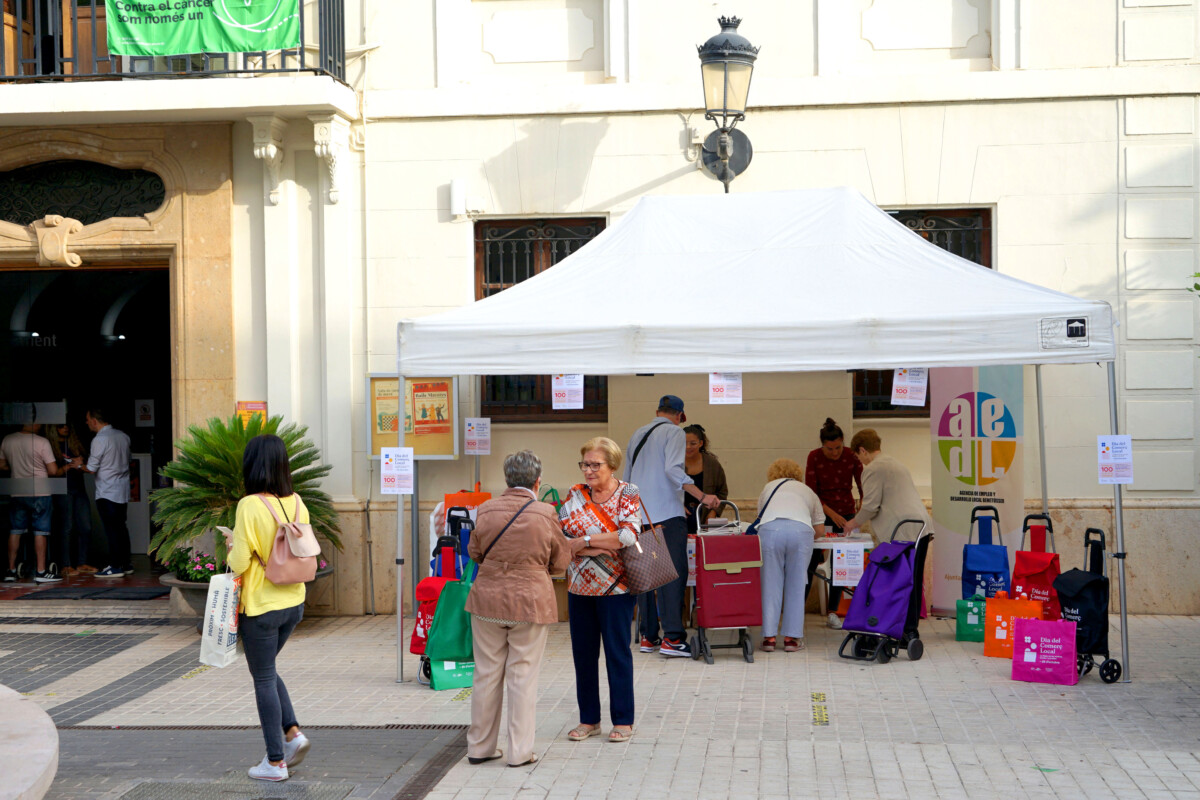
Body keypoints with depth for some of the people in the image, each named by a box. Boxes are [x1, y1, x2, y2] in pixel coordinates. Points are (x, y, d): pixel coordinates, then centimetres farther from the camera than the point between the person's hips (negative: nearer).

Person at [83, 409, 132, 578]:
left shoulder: (99, 440, -16)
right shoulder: (123, 436, 7)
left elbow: (91, 468, -13)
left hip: (107, 493, -8)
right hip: (123, 491, 8)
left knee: (111, 529, -3)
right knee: (121, 527, 14)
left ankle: (115, 567, -1)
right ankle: (126, 564, 18)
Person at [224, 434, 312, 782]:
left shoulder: (250, 506, -18)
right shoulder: (297, 503, 0)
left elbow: (240, 562, -17)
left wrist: (231, 545, 3)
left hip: (261, 606, -6)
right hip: (293, 603, 6)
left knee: (264, 679, 6)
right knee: (267, 671, 25)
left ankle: (275, 761, 12)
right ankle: (292, 732, 12)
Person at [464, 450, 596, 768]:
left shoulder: (486, 510, -3)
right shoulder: (546, 513, -8)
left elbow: (474, 552, 10)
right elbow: (559, 561, 2)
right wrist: (580, 542, 22)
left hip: (487, 599, 2)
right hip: (530, 602, -2)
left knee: (487, 673, 11)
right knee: (523, 676, 5)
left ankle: (479, 746, 19)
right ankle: (519, 751, 8)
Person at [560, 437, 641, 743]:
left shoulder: (628, 494, -5)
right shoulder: (575, 494, 6)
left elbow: (629, 535, -19)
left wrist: (584, 540, -15)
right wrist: (594, 548, -17)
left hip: (614, 588, -4)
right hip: (580, 587, 4)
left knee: (617, 652, 2)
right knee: (583, 652, 8)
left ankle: (623, 720, 12)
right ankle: (588, 719, 19)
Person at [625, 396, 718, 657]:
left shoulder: (637, 434, 19)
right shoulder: (674, 432, -2)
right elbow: (673, 469, -17)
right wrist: (702, 496, -20)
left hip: (640, 515, 7)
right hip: (667, 513, -7)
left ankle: (648, 637, 12)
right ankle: (672, 637, -16)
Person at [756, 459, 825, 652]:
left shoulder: (768, 488, 35)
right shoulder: (807, 491, 35)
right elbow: (820, 530, 31)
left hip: (770, 528, 0)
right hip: (801, 529, 0)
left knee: (770, 584, 7)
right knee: (796, 584, 8)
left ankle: (769, 636, 7)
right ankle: (792, 637, 8)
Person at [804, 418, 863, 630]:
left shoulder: (851, 457, -10)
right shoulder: (814, 457, -14)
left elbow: (863, 489, -9)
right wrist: (832, 514, -25)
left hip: (845, 513, 2)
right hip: (820, 515, -2)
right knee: (811, 562, -7)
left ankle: (833, 612, 12)